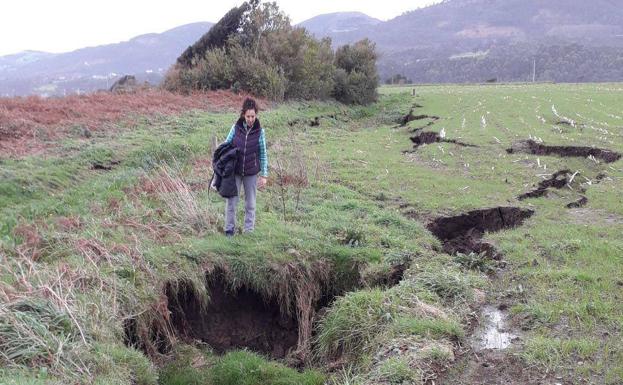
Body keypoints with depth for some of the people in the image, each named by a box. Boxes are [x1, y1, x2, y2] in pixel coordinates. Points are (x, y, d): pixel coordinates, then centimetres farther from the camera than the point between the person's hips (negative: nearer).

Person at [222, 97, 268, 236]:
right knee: (231, 201, 3)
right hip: (235, 172, 0)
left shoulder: (259, 131, -6)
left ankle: (249, 231, 21)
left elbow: (263, 154, -1)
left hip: (251, 173, 0)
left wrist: (264, 175, -3)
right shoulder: (236, 128, -5)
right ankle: (229, 229, 16)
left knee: (250, 203, 9)